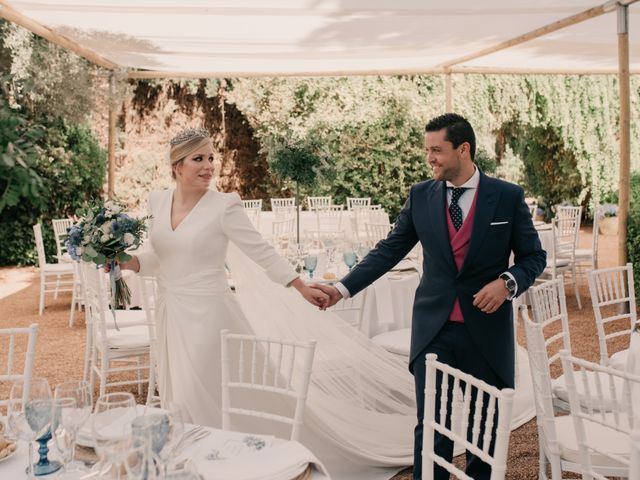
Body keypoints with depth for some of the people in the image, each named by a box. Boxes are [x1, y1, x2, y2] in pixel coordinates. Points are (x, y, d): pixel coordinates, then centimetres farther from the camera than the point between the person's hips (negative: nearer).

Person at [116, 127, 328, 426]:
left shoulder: (223, 205, -12)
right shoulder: (157, 201, 4)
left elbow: (263, 252, -10)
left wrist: (303, 289, -10)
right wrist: (125, 263, -4)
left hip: (206, 313, -5)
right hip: (169, 312, 6)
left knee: (198, 400, -2)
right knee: (176, 397, 16)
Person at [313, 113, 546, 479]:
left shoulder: (508, 196, -3)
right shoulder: (421, 195, 2)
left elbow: (534, 256, 3)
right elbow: (390, 250, 4)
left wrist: (508, 282, -17)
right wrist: (343, 288, -4)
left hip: (486, 329, 0)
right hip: (434, 329, 1)